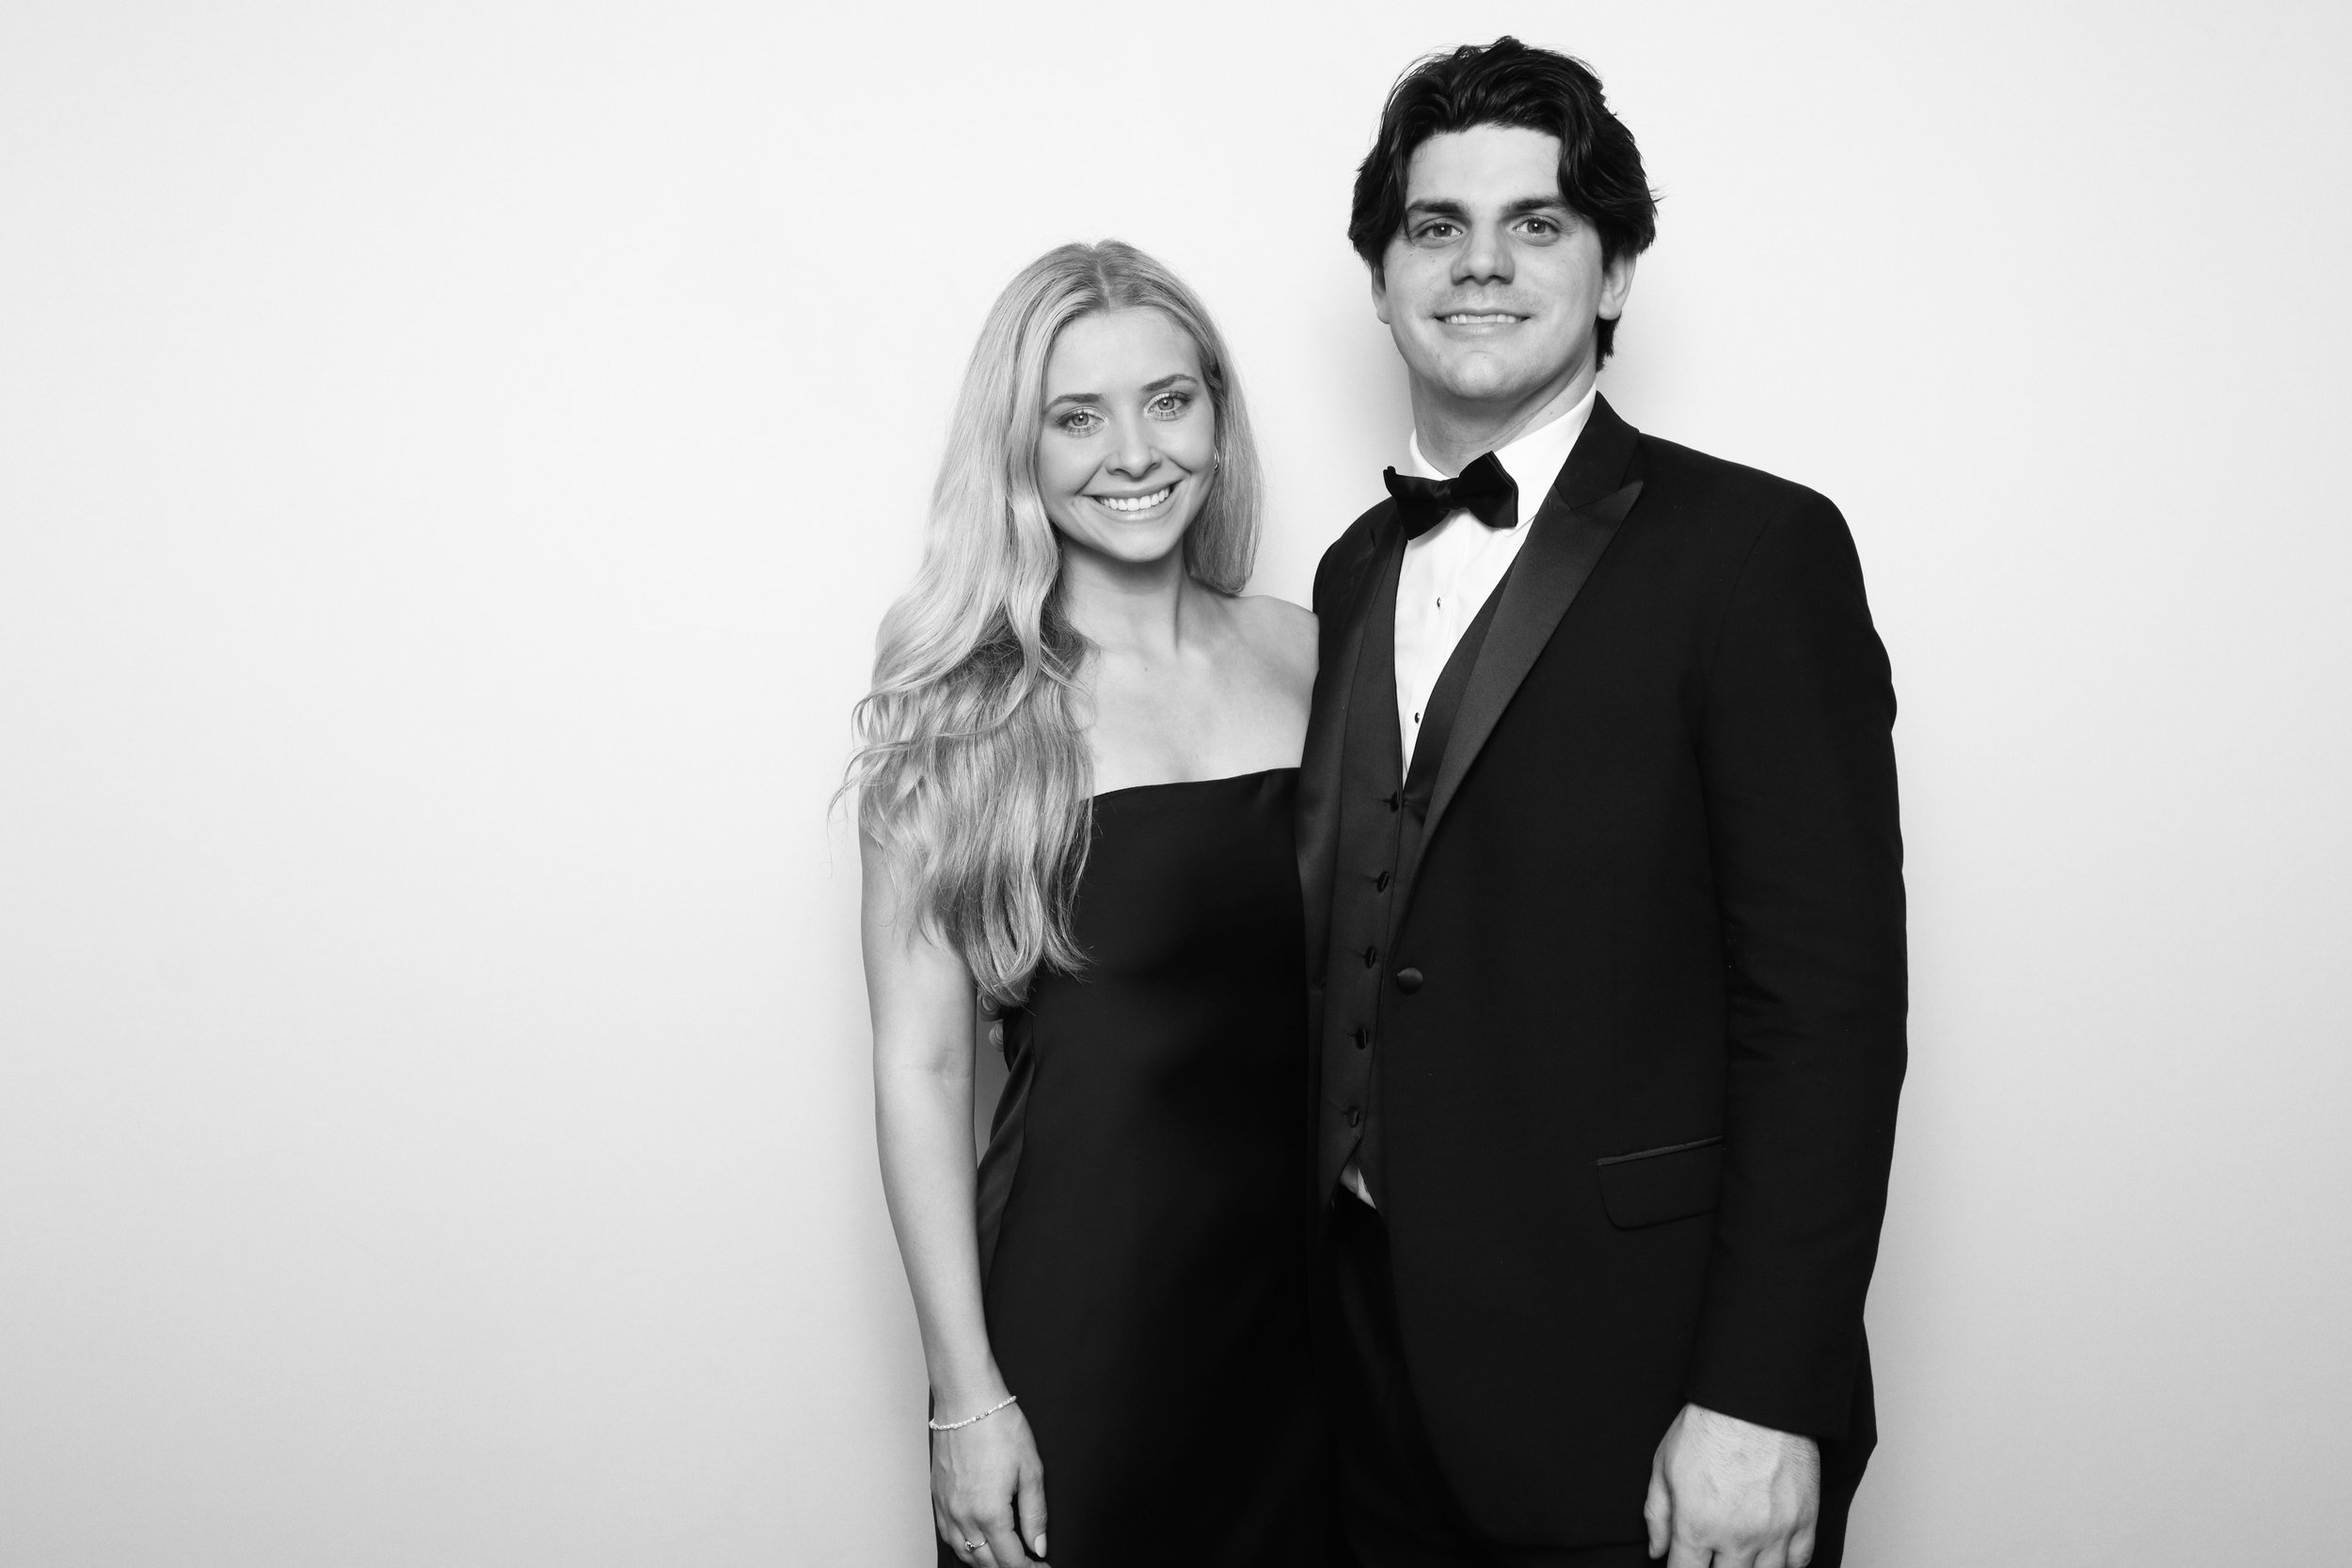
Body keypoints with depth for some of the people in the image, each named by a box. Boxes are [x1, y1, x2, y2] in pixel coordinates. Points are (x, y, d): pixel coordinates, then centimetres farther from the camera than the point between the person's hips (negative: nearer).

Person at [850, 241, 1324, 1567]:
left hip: (1316, 1281, 4)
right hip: (1083, 1298, -3)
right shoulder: (959, 710, -9)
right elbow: (921, 1064, -8)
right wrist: (967, 1394, -9)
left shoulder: (1306, 650, 1)